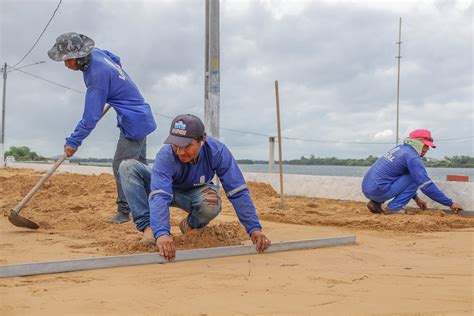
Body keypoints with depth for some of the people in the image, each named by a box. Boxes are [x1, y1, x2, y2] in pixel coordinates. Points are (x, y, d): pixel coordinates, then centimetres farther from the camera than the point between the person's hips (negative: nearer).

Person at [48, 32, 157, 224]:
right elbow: (116, 60, 23)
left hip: (134, 122, -10)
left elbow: (91, 117, -25)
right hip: (142, 116, 10)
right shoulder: (96, 53, -1)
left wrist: (73, 142, -19)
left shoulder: (98, 75, -28)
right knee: (140, 167, 18)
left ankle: (124, 212, 1)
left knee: (121, 167, -8)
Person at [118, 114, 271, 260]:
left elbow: (238, 192, -30)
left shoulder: (217, 151, -31)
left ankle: (191, 225, -2)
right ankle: (148, 226, -25)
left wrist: (254, 229, -37)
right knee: (128, 166, -26)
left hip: (195, 194, 0)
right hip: (166, 187, 0)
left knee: (212, 202, -38)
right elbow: (160, 196, -47)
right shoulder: (165, 155, -36)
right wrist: (161, 233, -64)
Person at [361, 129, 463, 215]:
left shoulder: (401, 148, 17)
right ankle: (394, 207, -5)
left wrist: (416, 198, 32)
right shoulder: (413, 158, -10)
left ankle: (375, 203, 15)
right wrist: (450, 203, -6)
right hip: (378, 190, -8)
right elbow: (427, 186, -13)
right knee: (415, 179, -3)